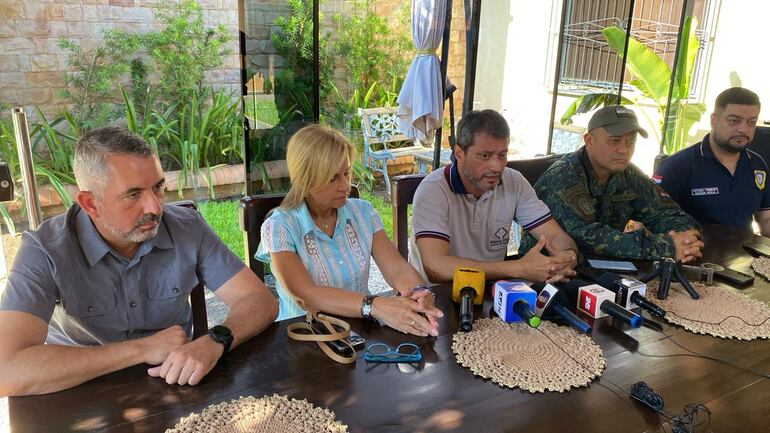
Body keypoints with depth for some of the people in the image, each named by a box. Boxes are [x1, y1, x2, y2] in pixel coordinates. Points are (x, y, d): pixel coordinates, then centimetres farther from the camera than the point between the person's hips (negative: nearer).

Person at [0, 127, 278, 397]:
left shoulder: (187, 228, -10)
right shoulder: (45, 251, -17)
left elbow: (261, 301, -11)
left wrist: (214, 342, -31)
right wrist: (142, 349, -26)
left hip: (174, 386, 1)